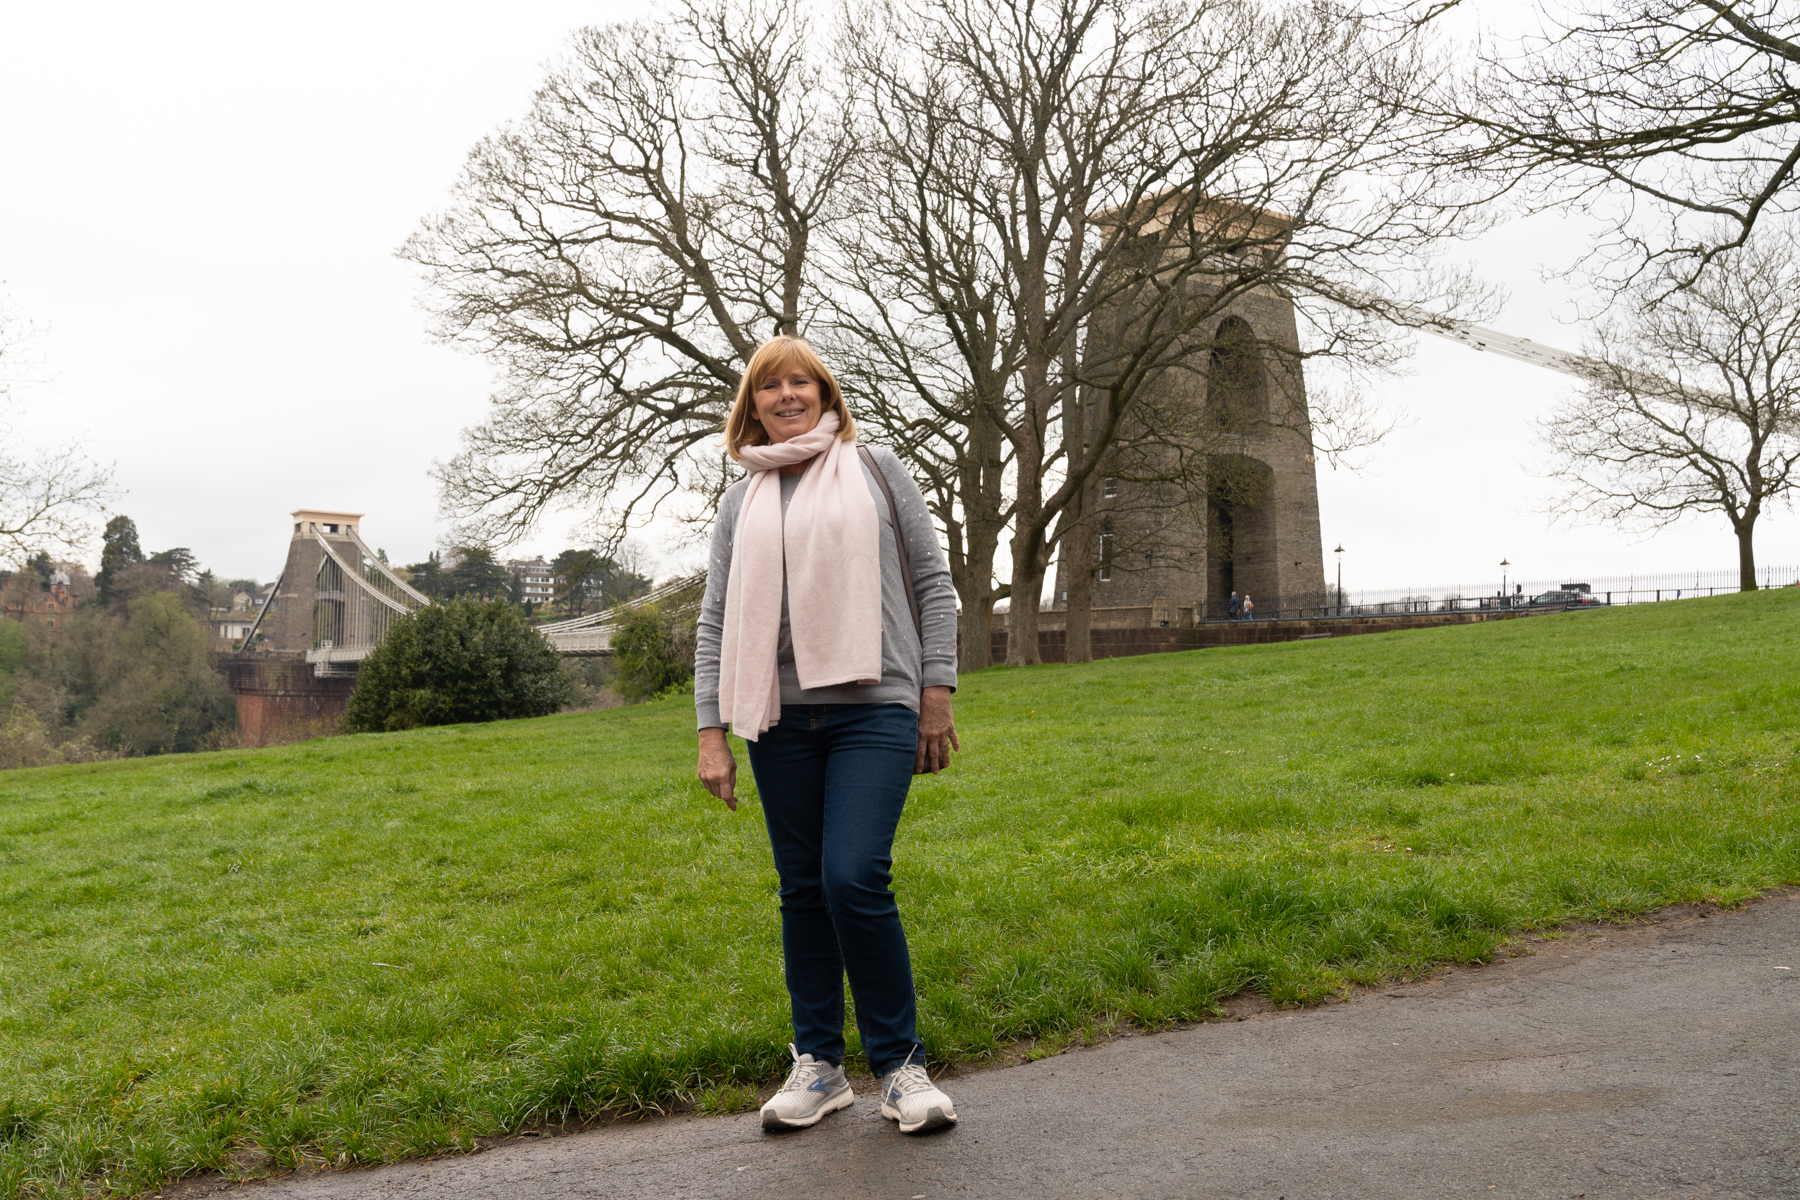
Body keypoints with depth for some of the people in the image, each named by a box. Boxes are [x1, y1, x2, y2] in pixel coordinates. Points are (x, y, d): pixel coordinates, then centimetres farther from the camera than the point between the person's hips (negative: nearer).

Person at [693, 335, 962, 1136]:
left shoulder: (876, 470, 9)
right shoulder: (742, 501, 14)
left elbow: (932, 580, 7)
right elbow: (716, 622, 11)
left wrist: (937, 692, 0)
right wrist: (711, 733, 3)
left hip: (873, 709, -3)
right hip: (781, 717, 3)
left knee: (855, 878, -15)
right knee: (803, 889, 7)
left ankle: (900, 1063, 2)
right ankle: (818, 1065, 21)